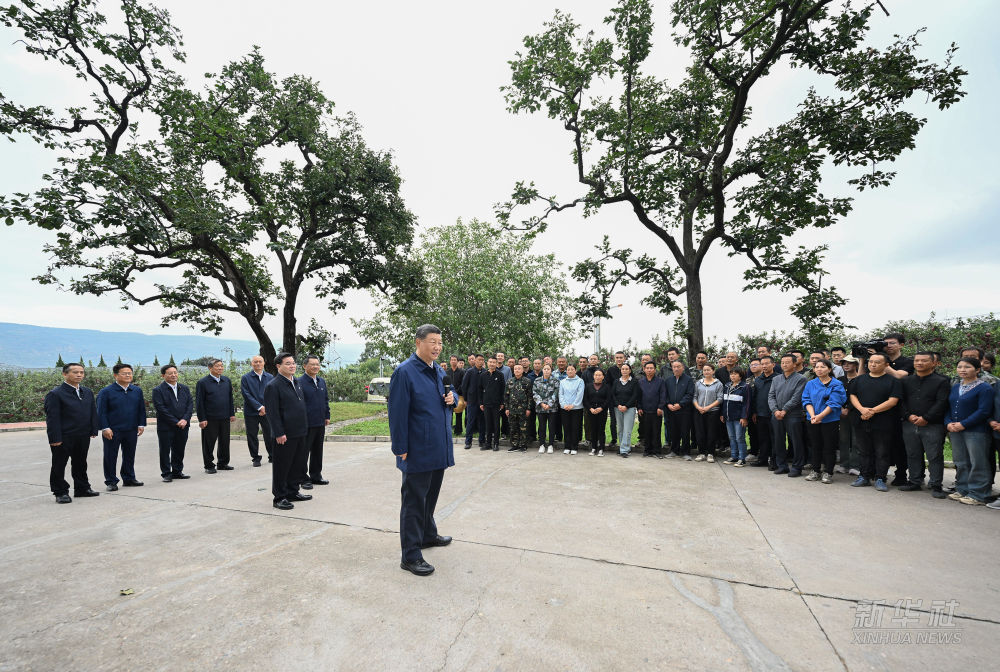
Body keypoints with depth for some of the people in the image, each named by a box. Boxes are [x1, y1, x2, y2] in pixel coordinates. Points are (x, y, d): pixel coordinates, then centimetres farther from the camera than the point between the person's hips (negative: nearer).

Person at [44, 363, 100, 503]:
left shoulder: (87, 392, 10)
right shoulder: (55, 394, -10)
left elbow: (93, 412, 13)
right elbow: (52, 418, -13)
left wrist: (94, 431, 7)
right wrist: (55, 438, -17)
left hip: (83, 437, 6)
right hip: (63, 438, -6)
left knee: (80, 464, 16)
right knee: (59, 466, 6)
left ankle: (82, 488, 26)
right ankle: (61, 492, 17)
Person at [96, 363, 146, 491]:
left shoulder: (137, 390, 8)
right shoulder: (106, 392, -5)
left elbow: (141, 409, 11)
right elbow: (101, 412, -7)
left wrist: (141, 425, 5)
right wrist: (105, 428, -13)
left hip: (131, 431, 4)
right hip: (112, 431, -4)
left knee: (129, 456, 13)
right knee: (110, 457, 5)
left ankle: (129, 479, 26)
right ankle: (111, 482, 17)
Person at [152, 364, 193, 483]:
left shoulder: (184, 388, 9)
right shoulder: (158, 390, -7)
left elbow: (190, 404, 5)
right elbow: (161, 409, -13)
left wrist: (185, 419, -10)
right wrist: (176, 422, -16)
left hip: (183, 425, 4)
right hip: (166, 427, -4)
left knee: (179, 451, 12)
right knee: (165, 451, 5)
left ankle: (177, 472, 23)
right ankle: (166, 474, 15)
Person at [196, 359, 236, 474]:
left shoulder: (227, 381, 9)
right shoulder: (202, 382, -5)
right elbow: (199, 402, -6)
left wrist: (232, 413, 10)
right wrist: (202, 419, -10)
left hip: (225, 418, 5)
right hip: (210, 419, -4)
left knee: (225, 442, 10)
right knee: (209, 443, 4)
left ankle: (223, 463, 23)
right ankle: (209, 466, 16)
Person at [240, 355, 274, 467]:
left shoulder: (270, 377, 7)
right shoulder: (245, 378, 0)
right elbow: (246, 395, -7)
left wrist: (265, 407, -10)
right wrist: (259, 407, -14)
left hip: (267, 411, 1)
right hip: (251, 412, -1)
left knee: (270, 435, 4)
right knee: (252, 436, 5)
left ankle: (272, 456, 20)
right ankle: (256, 458, 19)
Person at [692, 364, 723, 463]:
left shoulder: (718, 384, 2)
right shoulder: (698, 383, 11)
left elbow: (720, 399, -4)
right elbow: (694, 397, 9)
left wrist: (708, 407, -14)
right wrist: (698, 407, -8)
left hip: (712, 412, -2)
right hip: (699, 413, 3)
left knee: (711, 434, 0)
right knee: (699, 433, 2)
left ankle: (710, 454, 12)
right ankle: (701, 453, 14)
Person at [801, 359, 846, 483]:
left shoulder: (837, 385, -3)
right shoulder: (810, 384, 9)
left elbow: (834, 403, -12)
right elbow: (806, 400, 1)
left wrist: (820, 416, -19)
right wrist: (812, 415, -15)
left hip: (830, 421, -3)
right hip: (812, 421, 3)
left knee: (829, 447, 2)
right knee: (815, 446, 10)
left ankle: (828, 473, 13)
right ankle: (815, 471, 19)